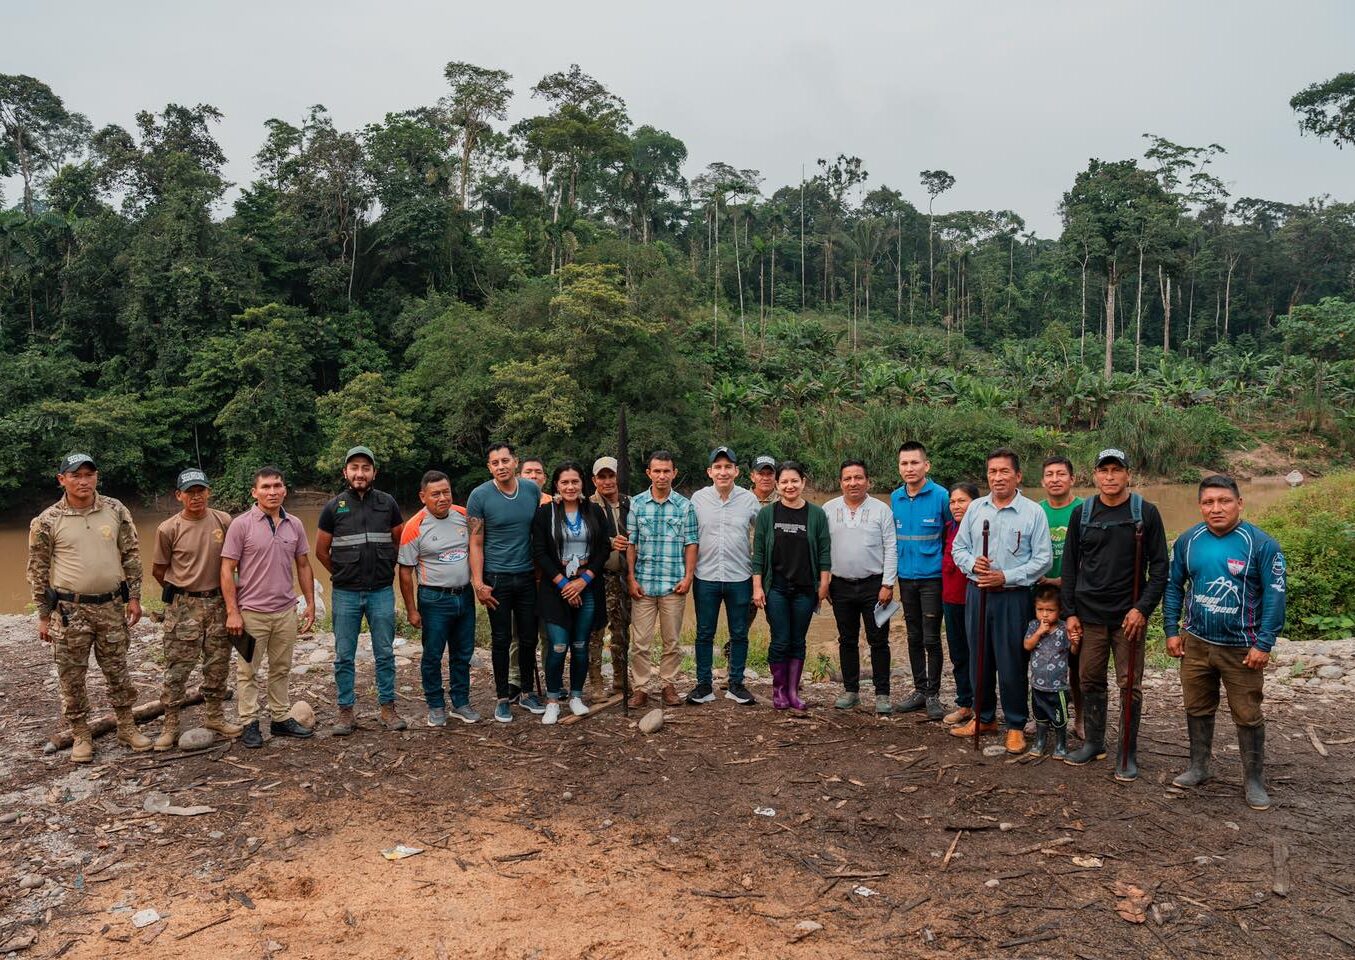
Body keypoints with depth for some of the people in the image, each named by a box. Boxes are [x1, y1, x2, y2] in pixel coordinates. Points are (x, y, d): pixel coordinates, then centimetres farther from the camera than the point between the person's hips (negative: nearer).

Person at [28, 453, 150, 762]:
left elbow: (131, 556, 6)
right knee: (72, 677, 8)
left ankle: (127, 728, 26)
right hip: (70, 610, -1)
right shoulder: (46, 521, -6)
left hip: (111, 606, 2)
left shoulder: (116, 510, 0)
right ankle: (81, 735, 23)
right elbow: (38, 572, 0)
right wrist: (44, 616, 0)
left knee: (118, 671, 12)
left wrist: (134, 597, 2)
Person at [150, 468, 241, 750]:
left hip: (218, 602, 3)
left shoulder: (224, 521, -2)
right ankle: (170, 726, 13)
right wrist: (179, 592, 10)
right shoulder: (168, 529, -8)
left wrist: (221, 591, 11)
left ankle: (213, 716, 27)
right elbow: (158, 570, 4)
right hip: (183, 606, -3)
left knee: (218, 665, 12)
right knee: (177, 668, 1)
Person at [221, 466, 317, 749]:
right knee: (248, 671, 6)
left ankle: (280, 719, 25)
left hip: (286, 612, 4)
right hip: (251, 612, -4)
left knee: (281, 670, 14)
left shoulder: (294, 525, 4)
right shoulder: (241, 524, -8)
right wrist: (232, 612, -13)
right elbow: (227, 570, -9)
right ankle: (250, 724, 17)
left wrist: (311, 604, 8)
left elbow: (303, 566, 11)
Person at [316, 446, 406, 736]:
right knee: (344, 656, 6)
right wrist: (342, 574, 12)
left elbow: (401, 543, 11)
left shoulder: (388, 503, 1)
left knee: (385, 654, 7)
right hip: (345, 593, 0)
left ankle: (388, 709, 17)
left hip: (382, 592, 0)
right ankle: (346, 712, 17)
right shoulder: (333, 508, 0)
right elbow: (321, 551, 9)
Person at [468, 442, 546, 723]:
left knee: (529, 637, 10)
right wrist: (478, 583, -12)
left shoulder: (532, 490, -1)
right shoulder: (480, 496, -10)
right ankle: (503, 697, 19)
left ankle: (526, 692, 26)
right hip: (497, 578, -3)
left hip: (528, 576, 3)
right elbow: (476, 543, -7)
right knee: (502, 640, 6)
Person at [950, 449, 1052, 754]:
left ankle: (1015, 726, 16)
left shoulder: (1033, 512, -5)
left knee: (1011, 664, 1)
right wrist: (972, 563, -11)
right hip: (977, 593, 4)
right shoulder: (975, 508, 7)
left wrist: (1006, 577, -15)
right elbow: (958, 548, 11)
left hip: (1012, 597, -4)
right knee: (979, 660, 12)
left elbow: (1043, 559, -7)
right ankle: (984, 718, 27)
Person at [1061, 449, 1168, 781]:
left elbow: (1159, 567, -3)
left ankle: (1128, 754, 15)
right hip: (1089, 615, 2)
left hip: (1129, 616, -2)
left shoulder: (1146, 513, -2)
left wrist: (1143, 608, -13)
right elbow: (1070, 566, 7)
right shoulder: (1082, 513, 4)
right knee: (1091, 681, 10)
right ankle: (1094, 743, 25)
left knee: (1130, 685, 3)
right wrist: (1070, 613, 2)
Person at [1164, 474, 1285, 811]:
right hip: (1196, 643, 4)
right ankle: (1198, 767, 30)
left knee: (1248, 716, 6)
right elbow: (1174, 585, 7)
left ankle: (1254, 781, 20)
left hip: (1241, 648, -3)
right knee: (1197, 708, 14)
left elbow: (1274, 595, -12)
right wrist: (1172, 631, 4)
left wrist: (1264, 644, -15)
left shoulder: (1261, 543, -12)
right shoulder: (1188, 541, -1)